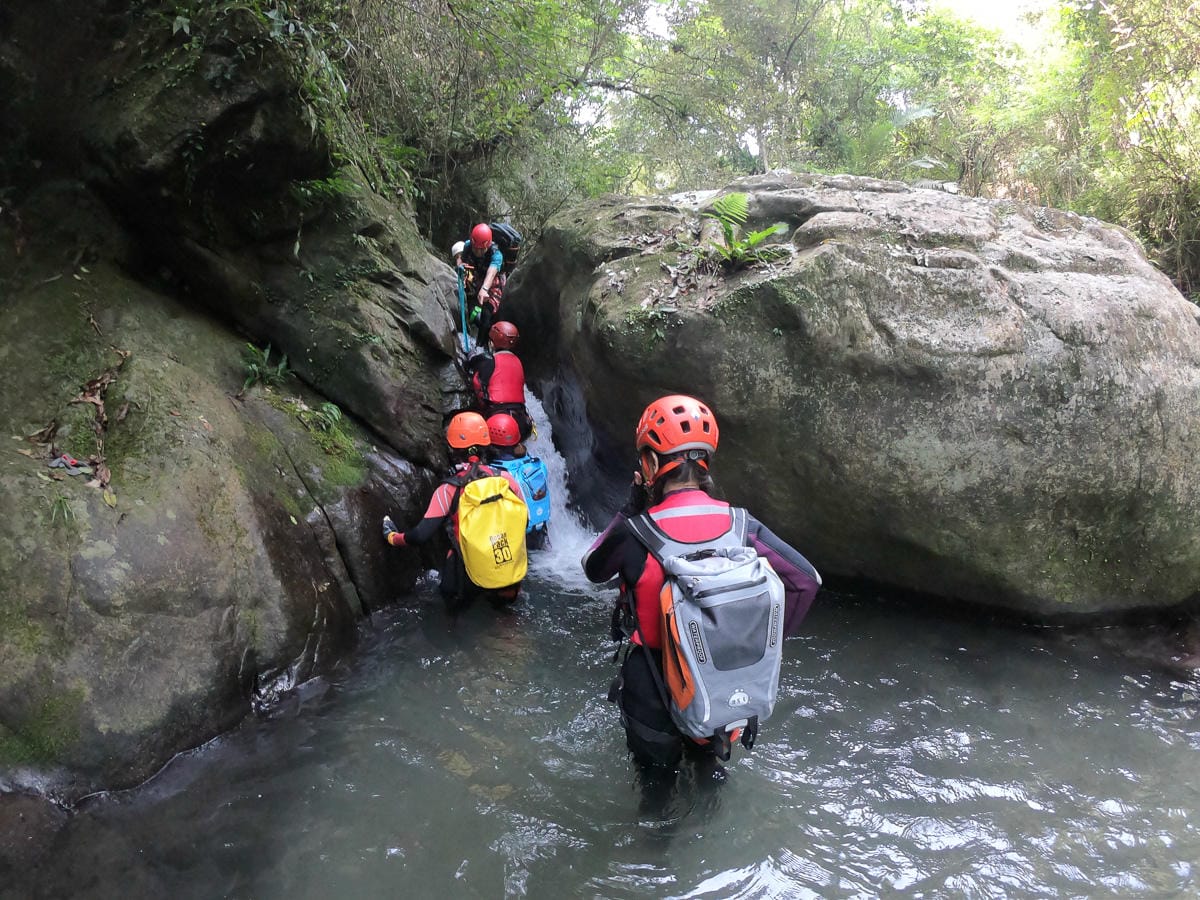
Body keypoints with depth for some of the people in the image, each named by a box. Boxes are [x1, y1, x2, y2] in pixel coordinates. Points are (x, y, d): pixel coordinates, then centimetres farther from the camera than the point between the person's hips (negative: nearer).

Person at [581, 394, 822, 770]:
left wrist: (629, 510, 4)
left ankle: (658, 753, 20)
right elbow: (806, 579, -8)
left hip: (660, 682, -4)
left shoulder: (634, 534, -20)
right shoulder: (741, 525, -12)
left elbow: (593, 569, 0)